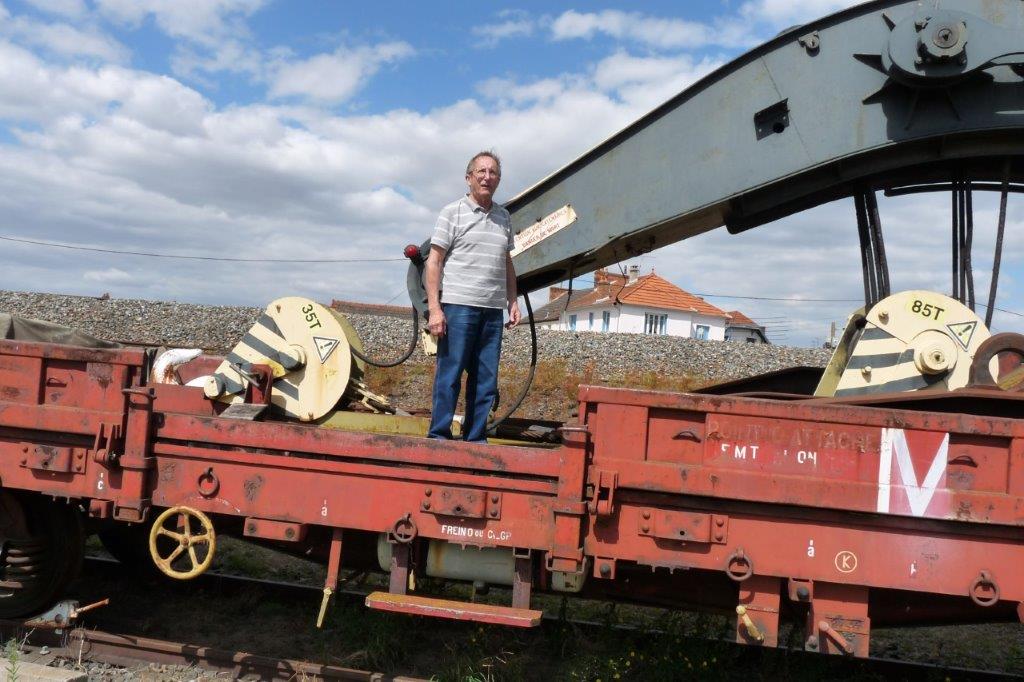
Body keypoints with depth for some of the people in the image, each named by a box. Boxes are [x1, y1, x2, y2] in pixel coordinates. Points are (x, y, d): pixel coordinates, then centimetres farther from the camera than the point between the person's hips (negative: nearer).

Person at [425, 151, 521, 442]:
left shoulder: (503, 217, 17)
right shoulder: (453, 212, 1)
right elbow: (433, 262, -3)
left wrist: (513, 301, 14)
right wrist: (434, 308, -11)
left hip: (493, 310, 5)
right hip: (458, 306, -5)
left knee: (486, 379, 6)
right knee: (450, 374, -3)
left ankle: (475, 438, 14)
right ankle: (438, 436, 5)